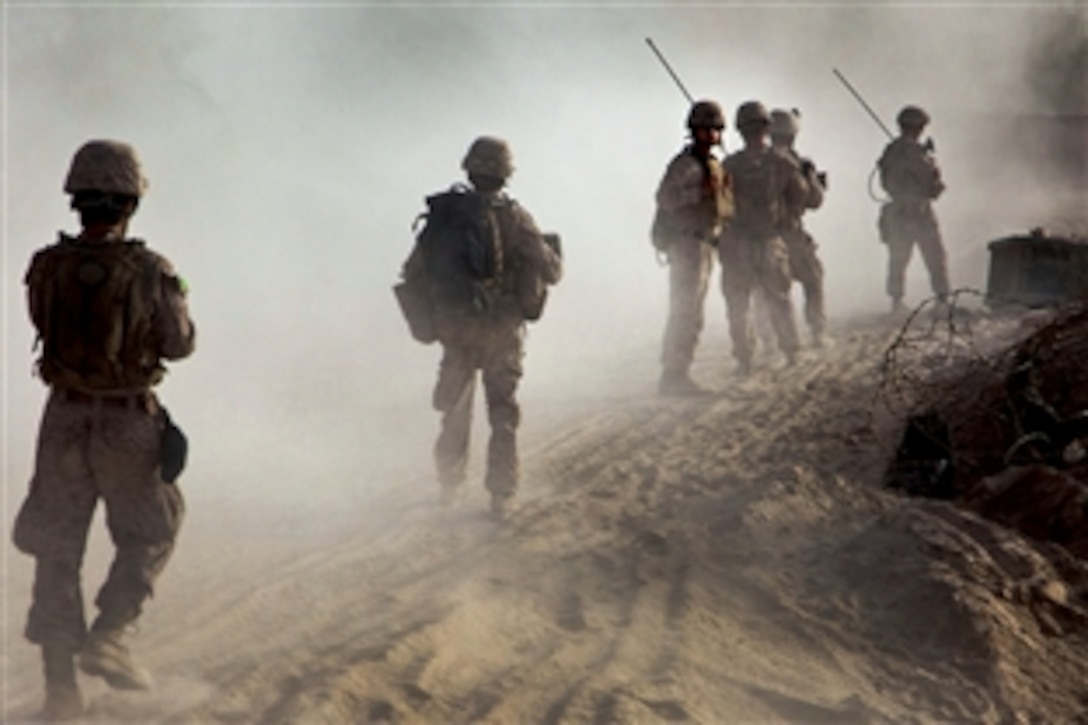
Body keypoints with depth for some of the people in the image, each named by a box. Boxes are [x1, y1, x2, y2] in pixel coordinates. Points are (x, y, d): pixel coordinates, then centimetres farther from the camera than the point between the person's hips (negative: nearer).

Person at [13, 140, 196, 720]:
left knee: (57, 549, 10)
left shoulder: (46, 268, -6)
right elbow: (179, 344, -2)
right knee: (148, 538, 16)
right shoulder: (149, 272, -14)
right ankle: (105, 638, -2)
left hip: (63, 420, 3)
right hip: (129, 425, -3)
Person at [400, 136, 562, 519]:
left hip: (456, 329, 2)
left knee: (455, 408, 20)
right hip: (503, 331, -2)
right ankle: (500, 497, 4)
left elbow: (413, 273, -2)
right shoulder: (514, 217, -12)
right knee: (503, 412, 8)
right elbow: (550, 271, -11)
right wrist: (551, 251, 12)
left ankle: (449, 485, 30)